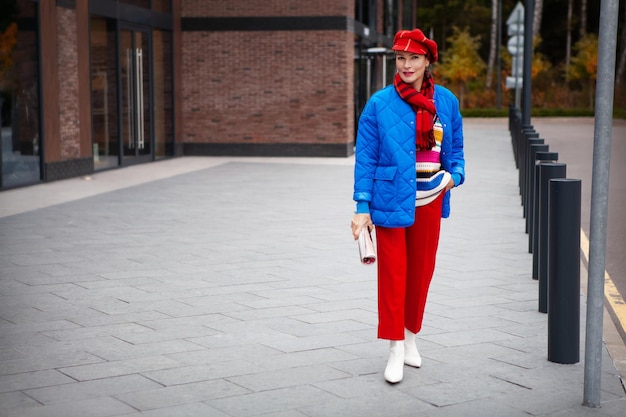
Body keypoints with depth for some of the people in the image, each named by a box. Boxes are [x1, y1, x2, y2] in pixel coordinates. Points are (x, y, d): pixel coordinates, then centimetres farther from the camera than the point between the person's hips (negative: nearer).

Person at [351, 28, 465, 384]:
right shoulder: (380, 104, -7)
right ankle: (396, 349, 8)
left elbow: (455, 148, 14)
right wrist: (362, 207, -11)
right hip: (391, 199, -3)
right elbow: (365, 158, -6)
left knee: (422, 270, 13)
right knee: (392, 272, -1)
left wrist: (455, 174, -8)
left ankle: (411, 337, 31)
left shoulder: (446, 101, 3)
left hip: (430, 199, 4)